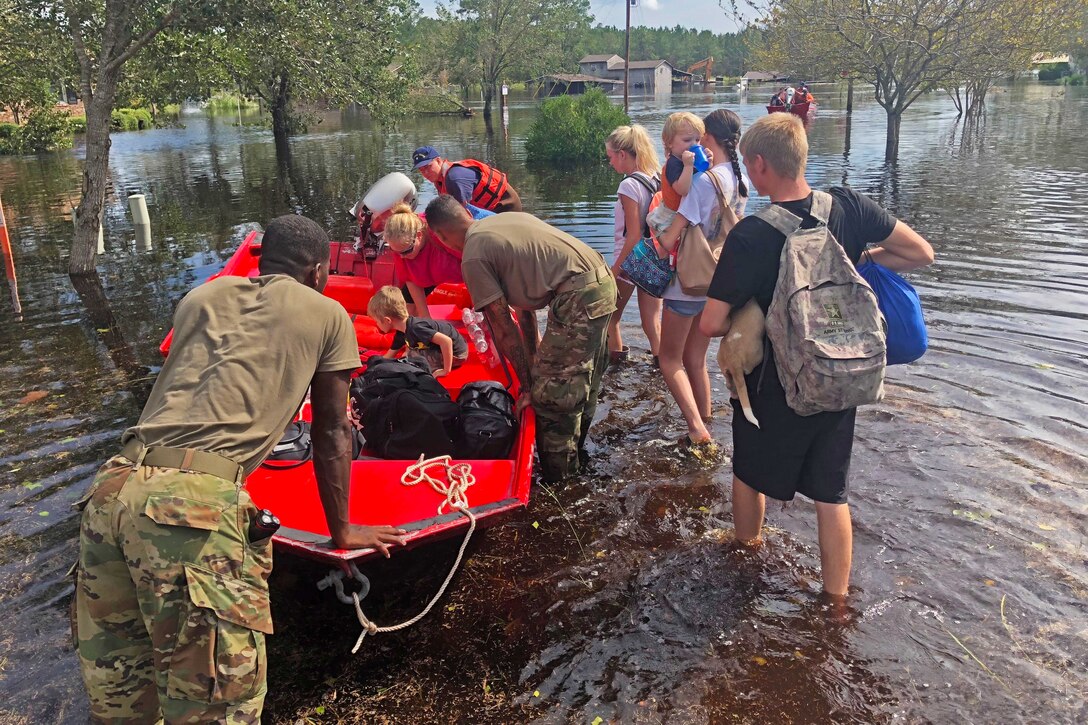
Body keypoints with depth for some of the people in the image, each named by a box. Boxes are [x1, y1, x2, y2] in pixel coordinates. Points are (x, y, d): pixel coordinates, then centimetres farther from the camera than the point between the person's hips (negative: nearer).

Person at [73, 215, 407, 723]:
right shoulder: (327, 314, 13)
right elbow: (331, 433, 18)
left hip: (112, 487, 7)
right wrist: (341, 531, 29)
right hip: (194, 501, -6)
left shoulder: (202, 295, 25)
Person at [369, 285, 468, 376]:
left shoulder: (415, 328, -30)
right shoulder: (401, 334, 0)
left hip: (454, 352, -10)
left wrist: (446, 370, -29)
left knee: (411, 357, -20)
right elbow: (388, 357, 15)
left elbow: (446, 341, -35)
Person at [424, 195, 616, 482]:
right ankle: (575, 454, 42)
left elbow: (504, 329, -1)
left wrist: (526, 385, 8)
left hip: (578, 296, -10)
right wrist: (533, 356, 29)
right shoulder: (506, 218, 21)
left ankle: (557, 479, 14)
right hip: (604, 278, 10)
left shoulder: (473, 258, -4)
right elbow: (523, 305, 25)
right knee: (581, 380, 24)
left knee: (551, 392, 2)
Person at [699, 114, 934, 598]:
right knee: (831, 493, 16)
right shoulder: (848, 206, -10)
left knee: (749, 473, 23)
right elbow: (921, 254, -1)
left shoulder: (749, 236, -23)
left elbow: (711, 324, -22)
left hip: (774, 385, -4)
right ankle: (836, 600, 26)